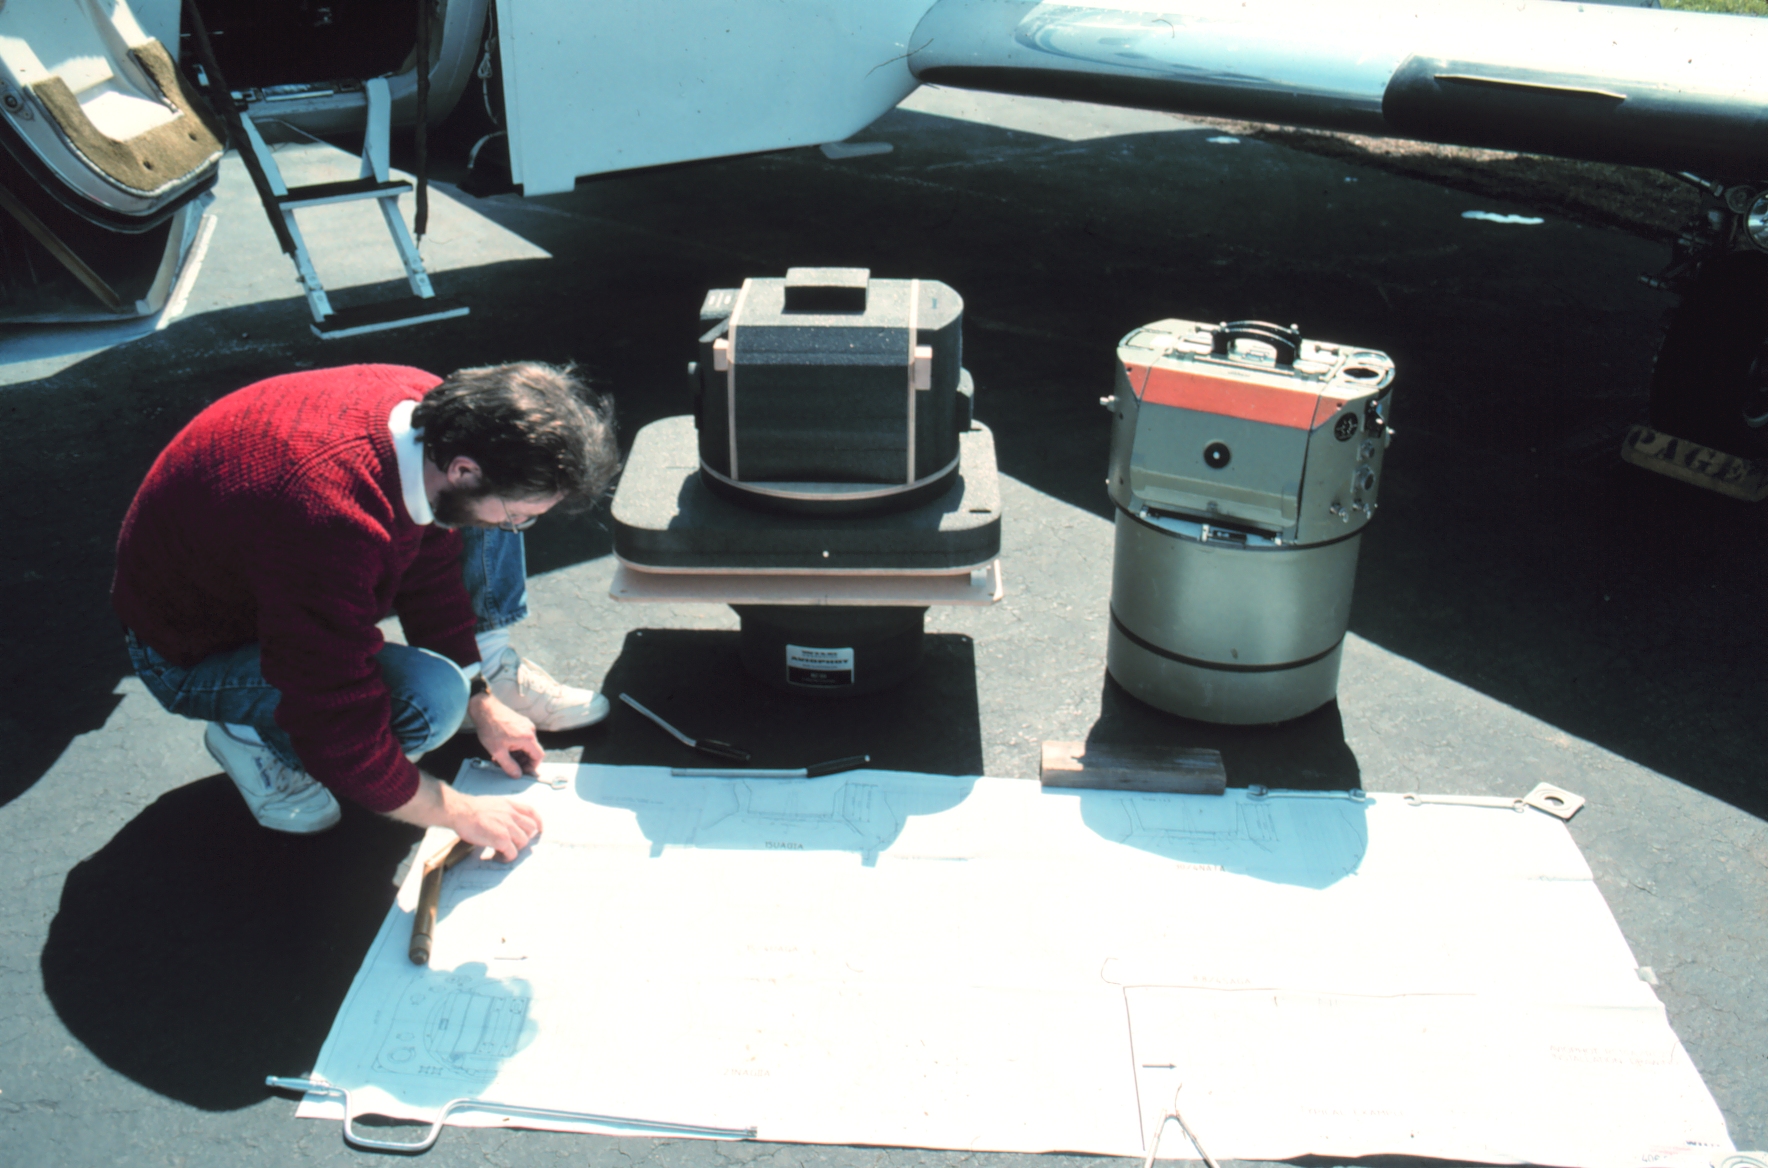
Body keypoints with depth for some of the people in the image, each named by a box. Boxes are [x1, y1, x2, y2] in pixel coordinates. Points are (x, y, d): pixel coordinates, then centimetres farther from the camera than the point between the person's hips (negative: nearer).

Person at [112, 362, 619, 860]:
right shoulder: (330, 523, -43)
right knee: (429, 696, -31)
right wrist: (461, 813, -22)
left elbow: (435, 571, -1)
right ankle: (254, 737, -5)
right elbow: (340, 738, -33)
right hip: (193, 651, -7)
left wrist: (482, 700, 1)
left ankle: (492, 669, 8)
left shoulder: (431, 406, -20)